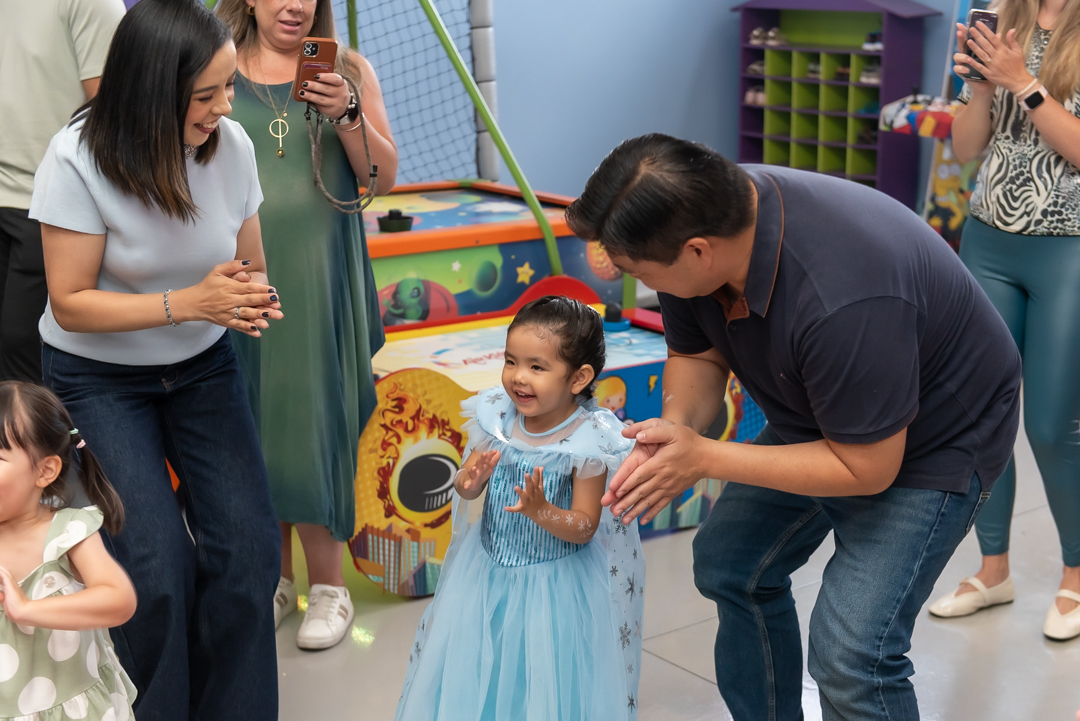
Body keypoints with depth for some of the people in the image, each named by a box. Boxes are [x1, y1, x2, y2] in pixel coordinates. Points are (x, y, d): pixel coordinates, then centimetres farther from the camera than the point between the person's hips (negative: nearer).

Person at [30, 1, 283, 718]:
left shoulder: (231, 144, -11)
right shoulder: (79, 160, -23)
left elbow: (250, 267, 2)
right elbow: (71, 303, -20)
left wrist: (252, 299, -22)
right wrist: (189, 302, -30)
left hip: (203, 366, 4)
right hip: (99, 378, -3)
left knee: (248, 550, -9)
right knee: (158, 569, -16)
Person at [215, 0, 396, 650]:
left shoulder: (347, 70, 8)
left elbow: (384, 177, 4)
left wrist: (346, 113, -12)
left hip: (319, 274, -1)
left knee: (314, 419, -2)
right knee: (254, 424, 4)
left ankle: (328, 587, 11)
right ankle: (275, 578, 19)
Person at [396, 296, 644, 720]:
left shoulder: (586, 440, -19)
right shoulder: (497, 417, -7)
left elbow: (584, 528, -16)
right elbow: (466, 490, 1)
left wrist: (540, 510, -33)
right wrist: (470, 479, -21)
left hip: (555, 585, -4)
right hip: (488, 571, 4)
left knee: (547, 685, 6)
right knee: (475, 670, 17)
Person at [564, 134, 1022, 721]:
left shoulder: (843, 300, -42)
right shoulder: (702, 217, -18)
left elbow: (867, 468, -29)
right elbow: (697, 355, 0)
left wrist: (704, 458, -28)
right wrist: (675, 429, -22)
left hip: (932, 437, -8)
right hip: (816, 415, 8)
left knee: (851, 655, -18)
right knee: (729, 565, 16)